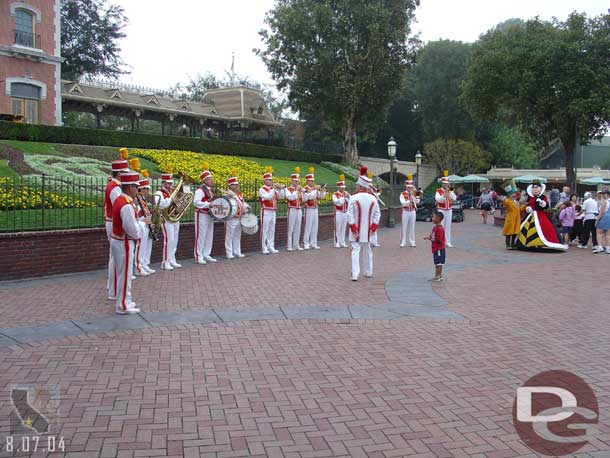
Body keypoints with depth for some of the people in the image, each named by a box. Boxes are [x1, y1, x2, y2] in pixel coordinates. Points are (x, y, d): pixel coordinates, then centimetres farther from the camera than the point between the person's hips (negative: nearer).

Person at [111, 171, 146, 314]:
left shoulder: (119, 200, 7)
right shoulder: (127, 205, -24)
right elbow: (134, 231, -24)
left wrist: (138, 217, 7)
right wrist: (144, 222, -9)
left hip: (118, 241, 10)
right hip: (124, 244, -10)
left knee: (122, 273, 19)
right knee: (125, 274, 0)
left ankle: (123, 300, 32)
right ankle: (123, 306, 9)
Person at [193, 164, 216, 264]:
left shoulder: (211, 190, 15)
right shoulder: (200, 190, -13)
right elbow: (196, 202, -25)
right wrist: (208, 204, -31)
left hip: (210, 215, 9)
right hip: (202, 215, -9)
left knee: (209, 236, 12)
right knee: (200, 236, -5)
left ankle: (206, 255, 21)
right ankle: (198, 257, 1)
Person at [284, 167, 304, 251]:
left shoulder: (300, 189, 15)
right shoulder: (288, 189, -2)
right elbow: (290, 197, -19)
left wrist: (302, 191, -5)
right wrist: (296, 190, -17)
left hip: (299, 210, 6)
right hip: (292, 210, -6)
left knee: (297, 229, 7)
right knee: (290, 229, -4)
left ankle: (296, 245, 12)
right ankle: (289, 246, -1)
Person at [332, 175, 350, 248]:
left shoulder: (345, 194, 13)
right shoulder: (335, 195, -4)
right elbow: (338, 202, -18)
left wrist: (348, 196, -9)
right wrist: (343, 197, -19)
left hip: (345, 213, 6)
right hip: (338, 213, -6)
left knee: (343, 228, 8)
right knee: (337, 229, -4)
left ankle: (342, 242, 13)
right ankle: (337, 243, 0)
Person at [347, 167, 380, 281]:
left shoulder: (353, 198, -14)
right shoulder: (373, 199, 0)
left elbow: (349, 214, -17)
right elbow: (377, 214, 2)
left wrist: (353, 227, -13)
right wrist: (373, 227, 4)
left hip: (356, 230, -4)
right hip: (367, 231, 4)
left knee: (355, 251, -4)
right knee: (367, 250, 19)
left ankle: (355, 274, -13)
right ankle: (368, 272, 30)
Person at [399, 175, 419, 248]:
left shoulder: (414, 193, 9)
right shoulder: (403, 194, -2)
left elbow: (417, 202, -2)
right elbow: (403, 203, -14)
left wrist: (413, 196, -13)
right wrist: (409, 201, -27)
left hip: (413, 212, 3)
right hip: (405, 212, -3)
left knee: (412, 228, 5)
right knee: (404, 228, -1)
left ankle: (412, 242, 10)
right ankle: (403, 243, 3)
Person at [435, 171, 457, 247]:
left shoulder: (450, 191, 10)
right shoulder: (438, 191, -2)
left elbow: (455, 198, -5)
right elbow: (438, 199, -19)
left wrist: (449, 192, -15)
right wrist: (444, 195, -33)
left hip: (449, 211, 4)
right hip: (441, 211, -4)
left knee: (448, 227, 6)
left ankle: (448, 242, 10)